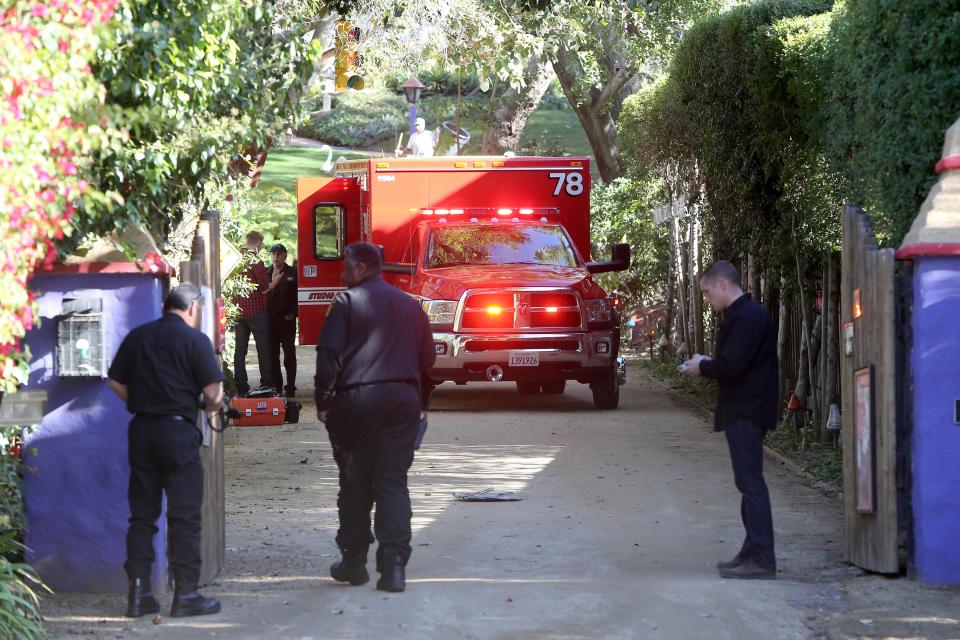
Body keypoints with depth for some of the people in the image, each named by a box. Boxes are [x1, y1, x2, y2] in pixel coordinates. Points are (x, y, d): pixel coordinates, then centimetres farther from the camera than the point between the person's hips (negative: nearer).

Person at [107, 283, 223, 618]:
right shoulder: (195, 340, -7)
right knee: (184, 516, 0)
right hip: (178, 430, -5)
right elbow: (214, 395, -10)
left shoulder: (136, 337, 8)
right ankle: (186, 594, 0)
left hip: (141, 428, 5)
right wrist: (209, 405, 11)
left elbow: (115, 382, 11)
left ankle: (138, 593, 9)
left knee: (142, 514, 10)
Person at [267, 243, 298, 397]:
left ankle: (290, 388, 0)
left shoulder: (293, 273, 2)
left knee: (289, 354, -2)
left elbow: (298, 296, -1)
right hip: (270, 319, 3)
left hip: (287, 320, -3)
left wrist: (292, 313, -8)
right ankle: (276, 386, 11)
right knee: (272, 355, 5)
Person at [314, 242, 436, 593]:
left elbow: (329, 354, -11)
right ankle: (394, 565, -10)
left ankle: (354, 562, 15)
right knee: (393, 481, 2)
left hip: (356, 398, -3)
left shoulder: (347, 302, -4)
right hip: (403, 399, 3)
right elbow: (427, 358, 14)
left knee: (355, 482, 8)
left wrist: (323, 401, -5)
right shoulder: (410, 305, 10)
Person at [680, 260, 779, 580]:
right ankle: (753, 552, 19)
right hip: (744, 411, 11)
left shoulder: (746, 317, -16)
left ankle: (761, 559, -11)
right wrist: (708, 364, 10)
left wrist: (702, 367, -6)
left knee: (751, 482, -10)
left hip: (745, 413, -11)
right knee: (749, 482, 14)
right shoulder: (747, 313, 17)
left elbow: (731, 365, -23)